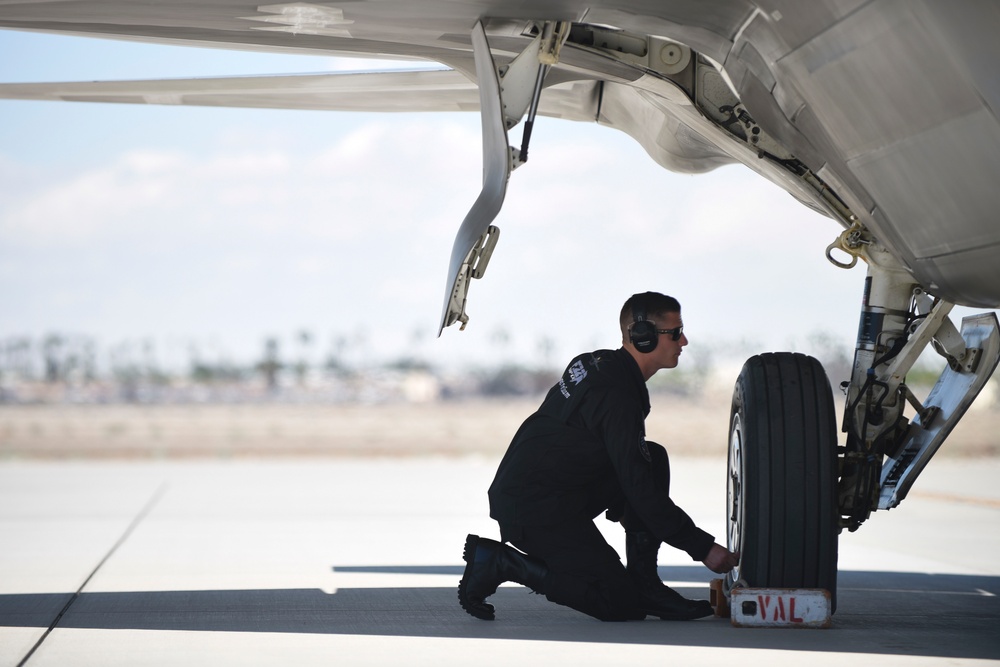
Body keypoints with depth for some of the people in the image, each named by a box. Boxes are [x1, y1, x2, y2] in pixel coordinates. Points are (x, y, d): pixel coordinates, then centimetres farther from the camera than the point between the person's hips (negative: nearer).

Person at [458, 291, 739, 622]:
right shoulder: (617, 394, -20)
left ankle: (644, 583, 6)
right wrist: (703, 548, -17)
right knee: (622, 605, -10)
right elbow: (642, 489, -21)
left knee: (655, 458, 7)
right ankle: (500, 562, -6)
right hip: (535, 510, -10)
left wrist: (620, 510, 34)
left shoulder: (596, 363, 10)